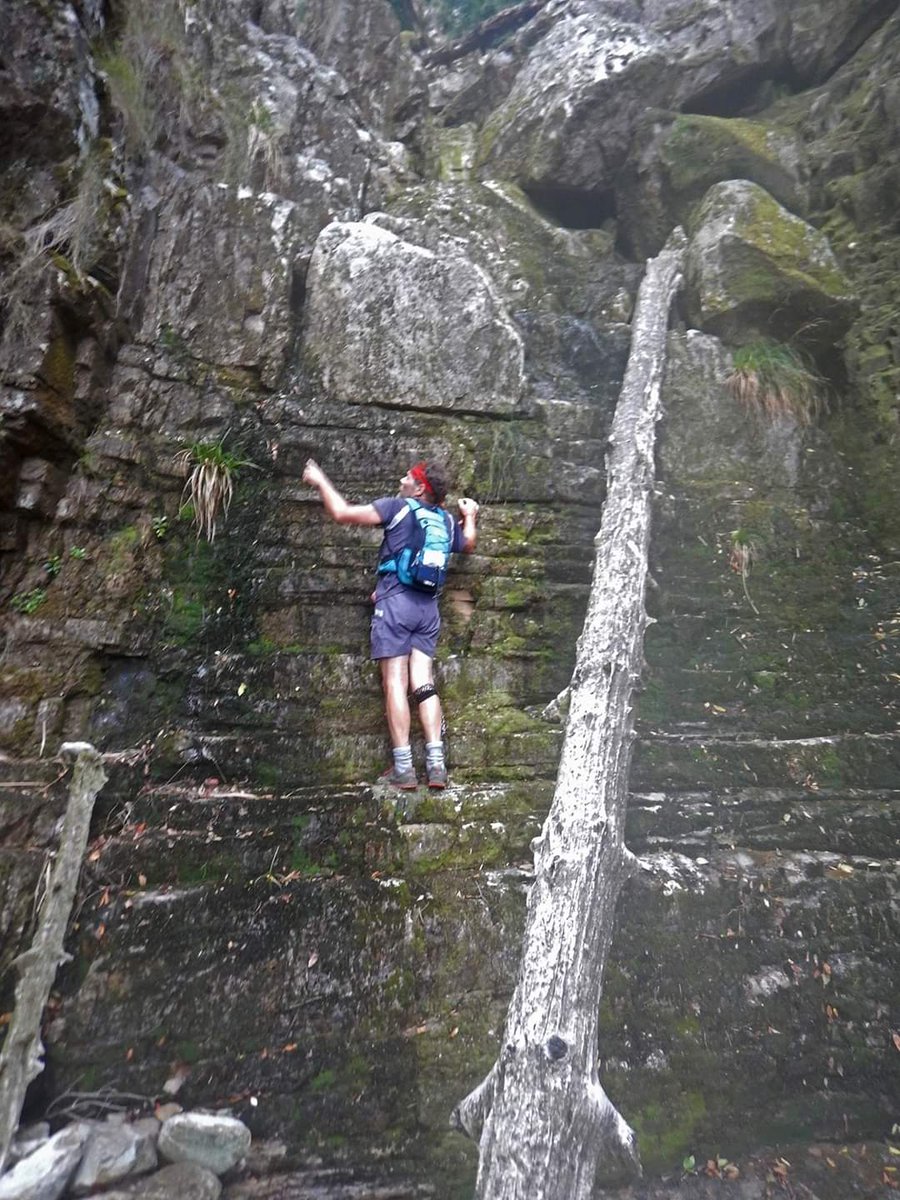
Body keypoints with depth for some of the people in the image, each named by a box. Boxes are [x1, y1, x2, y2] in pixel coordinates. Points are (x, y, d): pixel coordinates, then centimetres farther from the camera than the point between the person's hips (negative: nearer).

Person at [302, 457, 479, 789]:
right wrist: (470, 517, 49)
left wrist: (320, 480, 12)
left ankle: (404, 768, -3)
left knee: (396, 684, -4)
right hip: (427, 607, 5)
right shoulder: (447, 520, 15)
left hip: (396, 603, -5)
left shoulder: (397, 506, -1)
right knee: (424, 684, 4)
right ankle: (436, 765, 0)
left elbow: (342, 513, -3)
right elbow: (468, 545, 36)